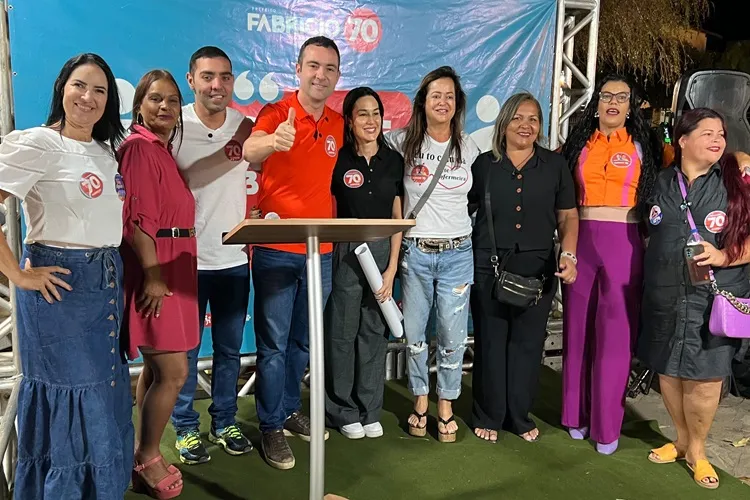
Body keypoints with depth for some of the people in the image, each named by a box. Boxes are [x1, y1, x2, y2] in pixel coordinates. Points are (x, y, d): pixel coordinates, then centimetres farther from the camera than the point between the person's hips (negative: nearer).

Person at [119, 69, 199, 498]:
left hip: (173, 270, 9)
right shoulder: (139, 147, -11)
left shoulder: (164, 150, 17)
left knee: (157, 368, 15)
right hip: (154, 272, -9)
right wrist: (153, 276, -22)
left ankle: (145, 454, 27)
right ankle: (147, 460, 12)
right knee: (174, 371, -7)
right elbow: (137, 218, -18)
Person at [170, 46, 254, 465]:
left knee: (230, 347, 13)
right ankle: (186, 428, 25)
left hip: (234, 257, 3)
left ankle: (226, 422, 30)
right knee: (185, 348, 8)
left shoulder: (246, 128, 2)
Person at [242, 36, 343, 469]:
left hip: (321, 252, 5)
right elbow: (250, 151, -30)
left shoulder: (338, 125, 8)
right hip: (276, 250, -5)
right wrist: (272, 141, -53)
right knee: (274, 344, 4)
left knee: (303, 341, 18)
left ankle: (290, 409, 37)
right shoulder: (276, 112, -9)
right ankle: (271, 426, 20)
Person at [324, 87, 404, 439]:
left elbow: (397, 219, 5)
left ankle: (370, 410, 23)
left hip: (382, 252, 3)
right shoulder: (338, 160, -3)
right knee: (342, 332, 3)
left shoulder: (394, 161, 5)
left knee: (374, 331, 9)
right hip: (344, 253, -2)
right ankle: (344, 411, 20)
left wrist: (392, 268, 0)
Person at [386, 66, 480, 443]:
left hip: (457, 253, 1)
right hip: (415, 252, 0)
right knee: (414, 332, 7)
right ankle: (420, 400, 27)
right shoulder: (404, 142, 0)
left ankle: (446, 405, 21)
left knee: (452, 335, 3)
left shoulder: (469, 148, 5)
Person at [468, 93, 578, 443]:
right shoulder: (484, 164, 5)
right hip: (489, 266, -1)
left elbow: (568, 216, 7)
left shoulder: (555, 165, 7)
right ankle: (487, 417, 20)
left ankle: (519, 416, 25)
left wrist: (568, 254, -7)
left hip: (538, 268, 1)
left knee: (528, 342, 8)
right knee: (491, 342, 4)